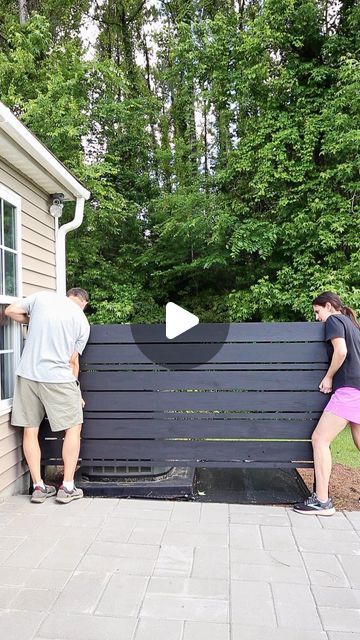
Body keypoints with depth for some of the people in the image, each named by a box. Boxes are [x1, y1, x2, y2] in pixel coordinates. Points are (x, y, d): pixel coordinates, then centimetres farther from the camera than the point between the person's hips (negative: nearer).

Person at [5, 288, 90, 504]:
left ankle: (38, 487, 20)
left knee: (30, 430, 13)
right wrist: (75, 391, 18)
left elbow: (10, 311, 7)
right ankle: (67, 488, 12)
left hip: (27, 374, 3)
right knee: (73, 428, 11)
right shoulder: (82, 321, 3)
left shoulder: (42, 297, 6)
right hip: (58, 378, -3)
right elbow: (73, 361, 6)